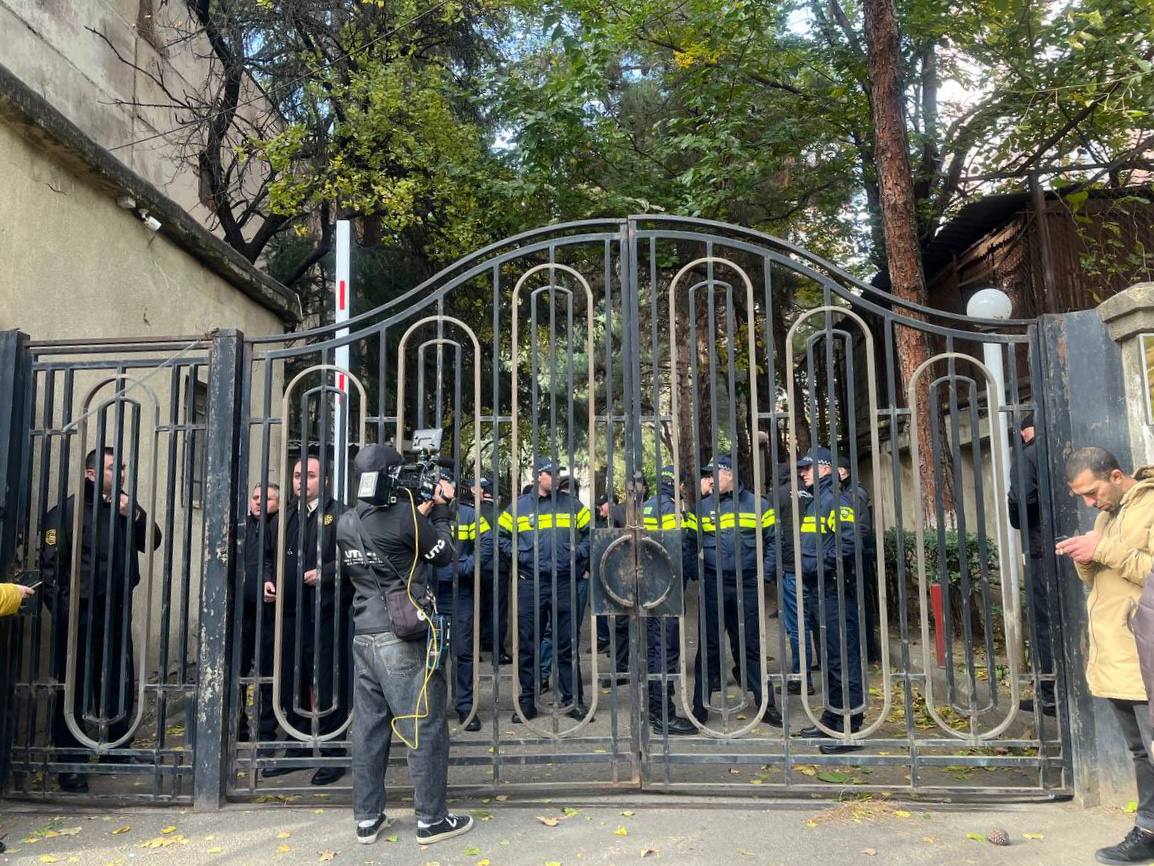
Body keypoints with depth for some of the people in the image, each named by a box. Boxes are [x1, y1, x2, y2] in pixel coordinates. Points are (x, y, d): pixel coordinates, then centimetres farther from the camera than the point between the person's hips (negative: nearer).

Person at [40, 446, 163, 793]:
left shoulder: (126, 507, 11)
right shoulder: (69, 510, -7)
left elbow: (152, 542, 7)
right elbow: (51, 564, -10)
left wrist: (135, 515, -9)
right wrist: (62, 610, -15)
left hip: (116, 611, 6)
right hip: (80, 613, -6)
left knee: (120, 686, 13)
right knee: (75, 688, 1)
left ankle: (115, 753, 28)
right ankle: (71, 765, 11)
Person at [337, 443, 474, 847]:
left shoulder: (346, 523, 7)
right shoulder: (404, 515, -13)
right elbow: (445, 556, 0)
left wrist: (421, 514, 17)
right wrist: (442, 511, 10)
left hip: (364, 636, 7)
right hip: (403, 636, -7)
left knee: (369, 726, 12)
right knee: (426, 727, 3)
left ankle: (367, 819, 19)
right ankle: (431, 819, 11)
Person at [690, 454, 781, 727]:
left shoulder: (757, 505, 4)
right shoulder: (702, 506, 6)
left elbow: (772, 541, 7)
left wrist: (764, 573, -2)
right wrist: (699, 571, -7)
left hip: (748, 587, 0)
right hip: (713, 586, 0)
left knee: (750, 646, 8)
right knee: (708, 647, 5)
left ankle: (766, 705, 17)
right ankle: (700, 706, 13)